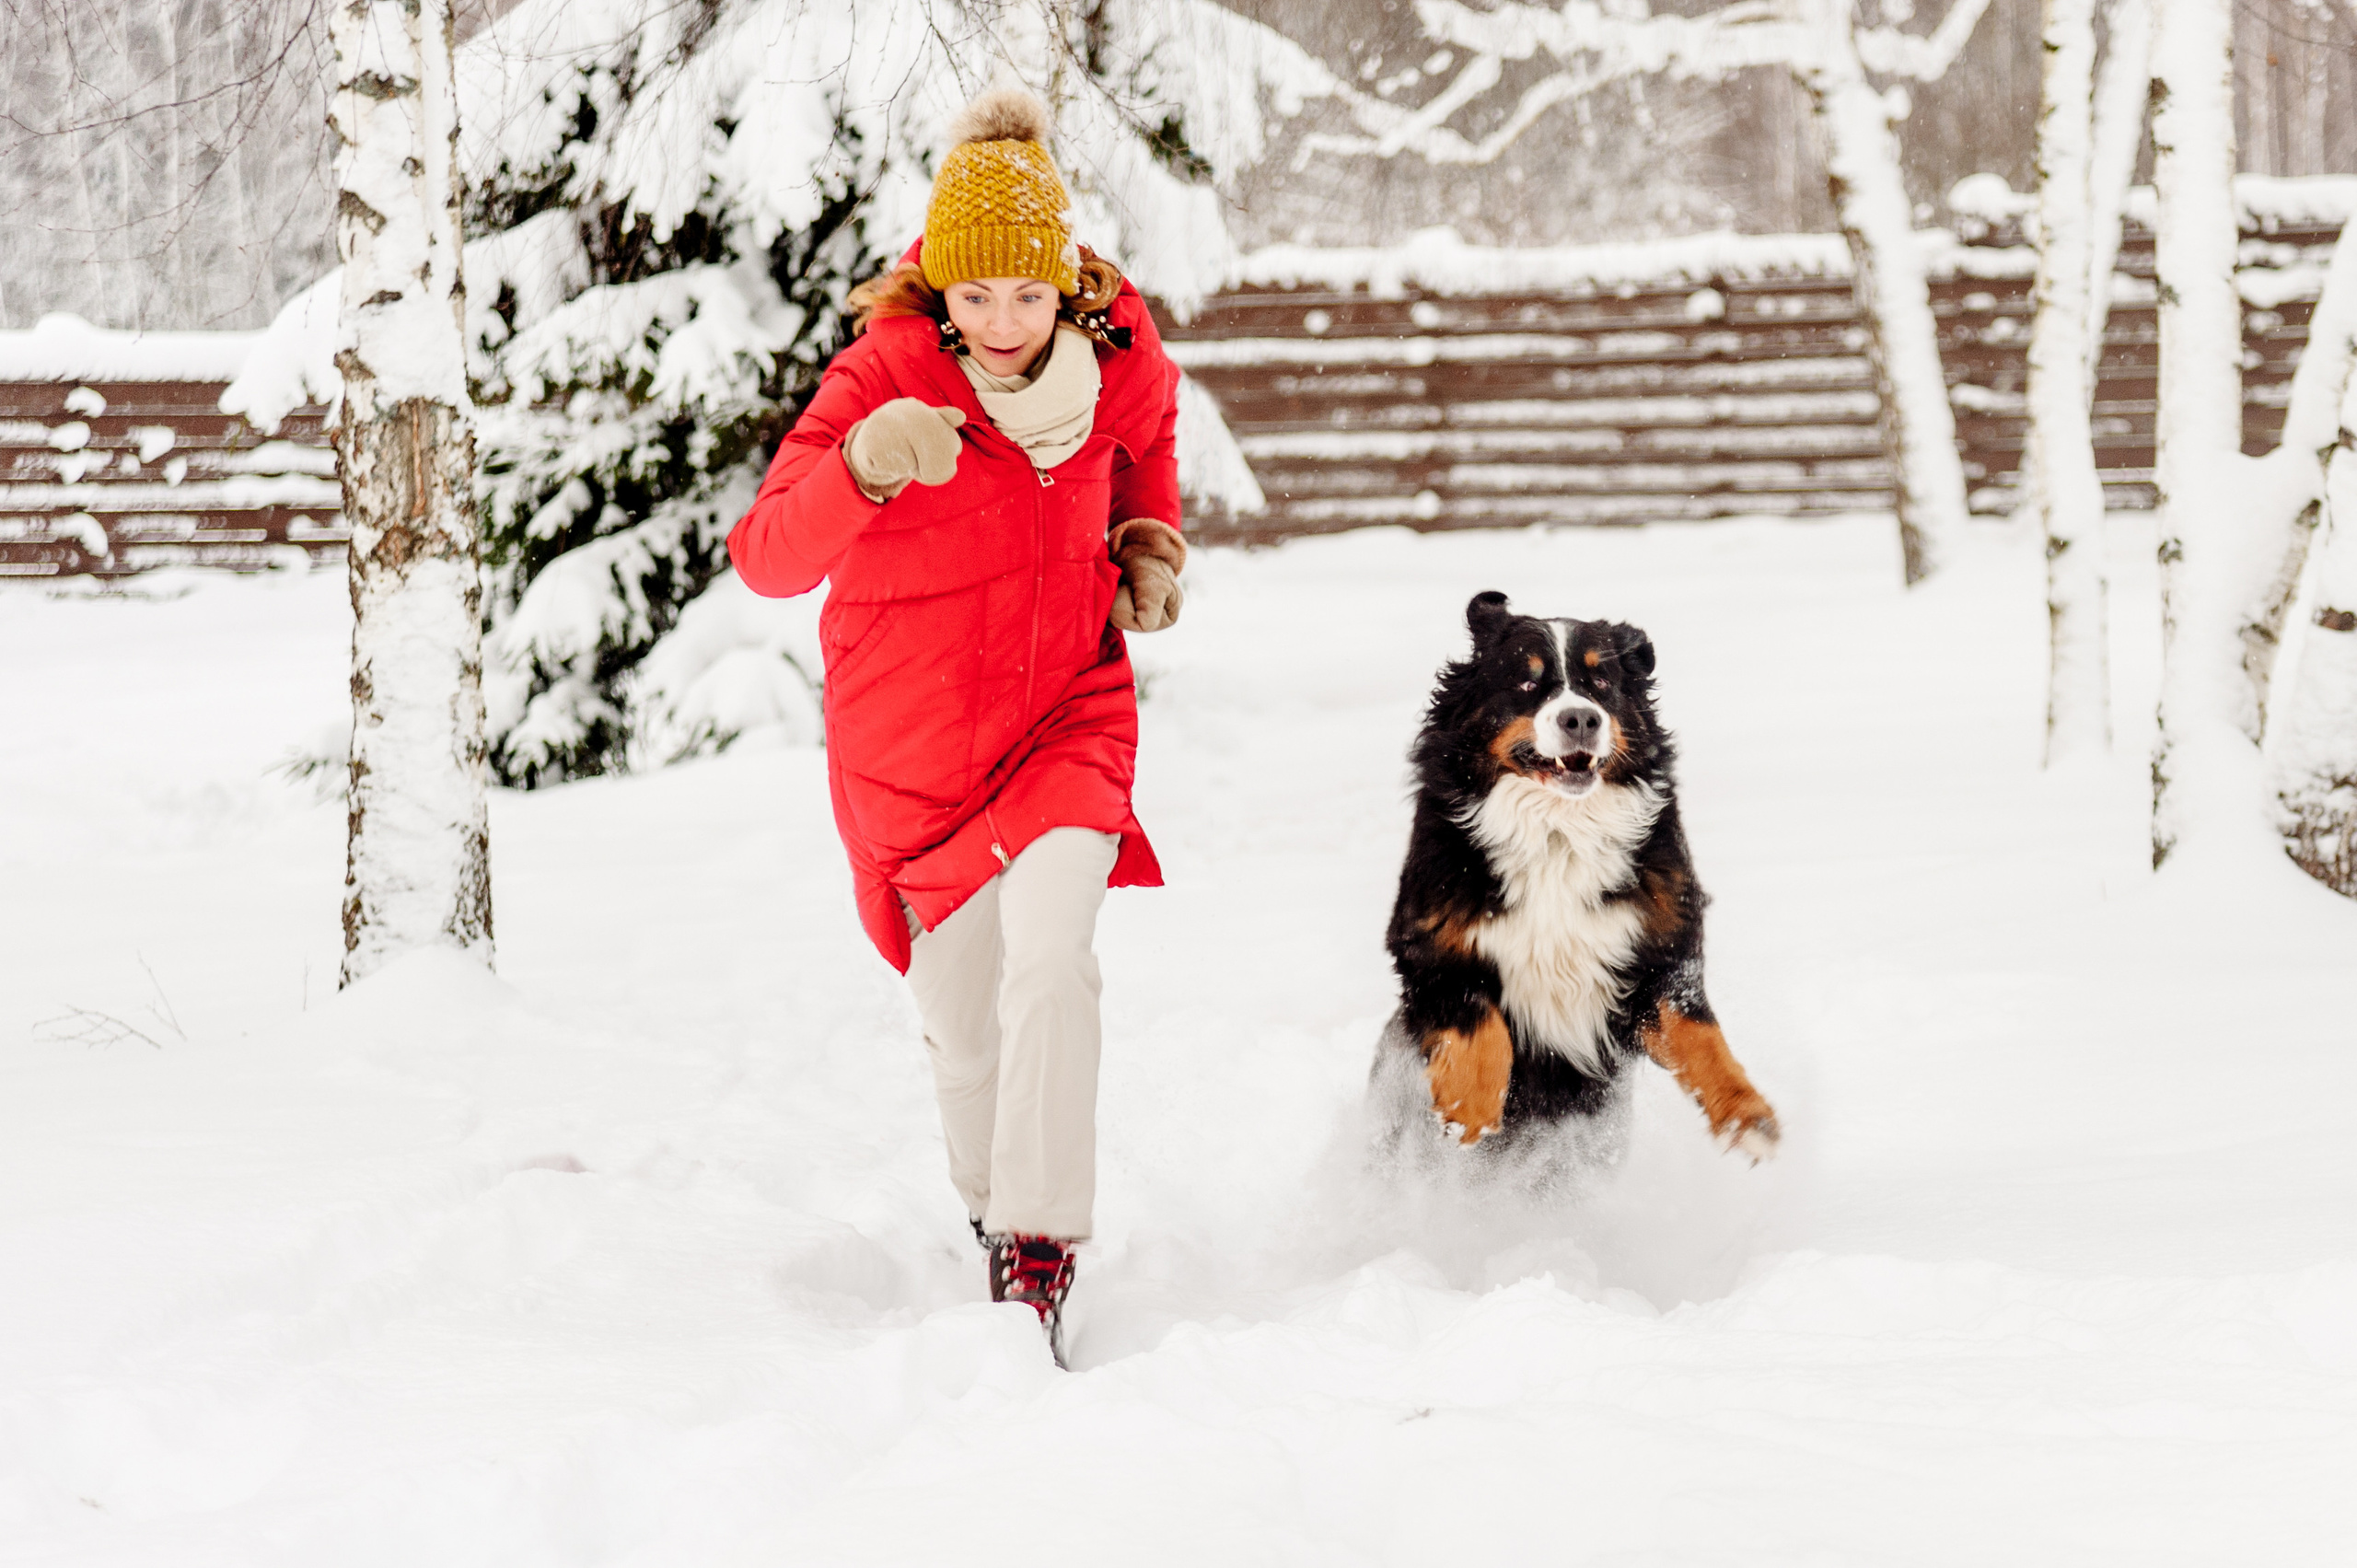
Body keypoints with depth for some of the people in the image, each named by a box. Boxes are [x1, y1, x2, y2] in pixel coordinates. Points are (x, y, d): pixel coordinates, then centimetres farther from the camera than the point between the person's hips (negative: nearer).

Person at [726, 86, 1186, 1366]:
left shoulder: (1117, 365, -8)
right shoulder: (881, 380, -20)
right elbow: (767, 558, -30)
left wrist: (1151, 541, 3)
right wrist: (862, 471, -48)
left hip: (1068, 717, 1)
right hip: (911, 744, 0)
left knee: (1048, 955, -26)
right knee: (963, 1027, 13)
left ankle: (1043, 1264, -27)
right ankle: (989, 1210, 44)